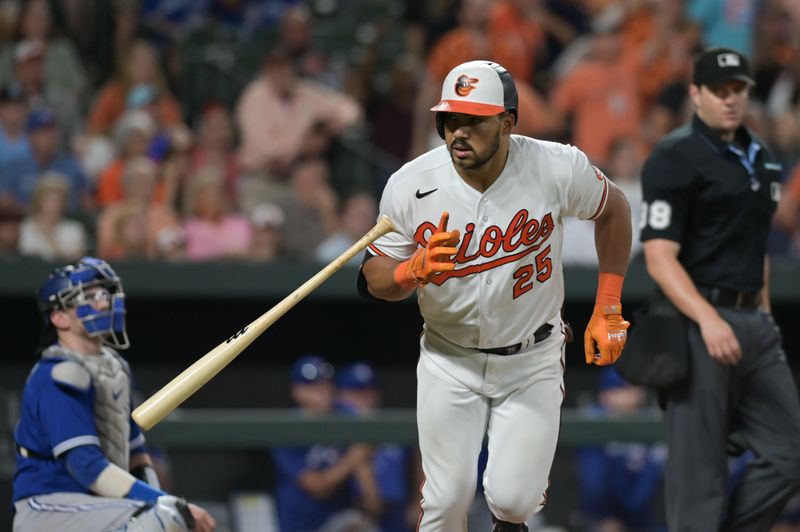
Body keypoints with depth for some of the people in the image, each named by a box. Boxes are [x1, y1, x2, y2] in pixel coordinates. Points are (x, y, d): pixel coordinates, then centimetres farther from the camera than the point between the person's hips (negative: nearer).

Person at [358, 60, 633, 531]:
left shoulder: (558, 168, -19)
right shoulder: (410, 187, -17)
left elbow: (613, 210, 2)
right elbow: (374, 280, -7)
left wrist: (608, 309, 1)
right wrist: (415, 270, -31)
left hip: (532, 362, -1)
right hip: (449, 363, 1)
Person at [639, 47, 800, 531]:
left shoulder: (760, 158, 17)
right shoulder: (675, 159, -8)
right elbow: (660, 256, -15)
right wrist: (708, 320, -27)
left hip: (756, 324, 8)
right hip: (698, 323, -8)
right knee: (700, 472, -6)